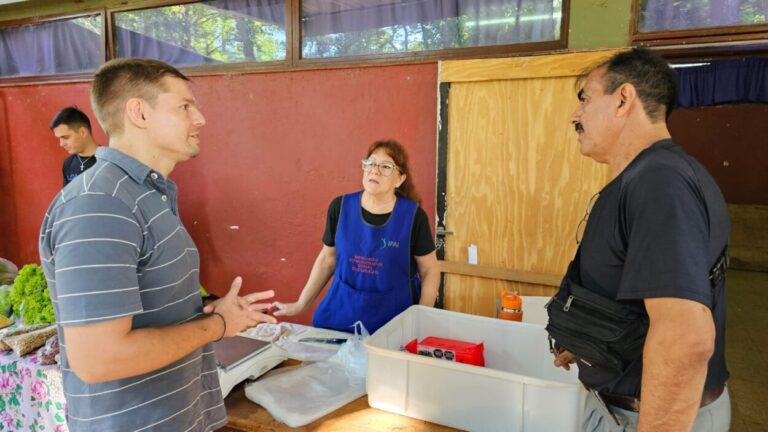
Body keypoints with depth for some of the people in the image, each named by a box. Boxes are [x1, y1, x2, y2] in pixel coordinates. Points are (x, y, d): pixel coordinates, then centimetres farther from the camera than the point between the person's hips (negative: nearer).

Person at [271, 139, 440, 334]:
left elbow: (430, 272, -3)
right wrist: (300, 305, 8)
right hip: (341, 314, 2)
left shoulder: (412, 215, -12)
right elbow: (327, 259, 7)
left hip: (392, 321, -2)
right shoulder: (340, 207, -5)